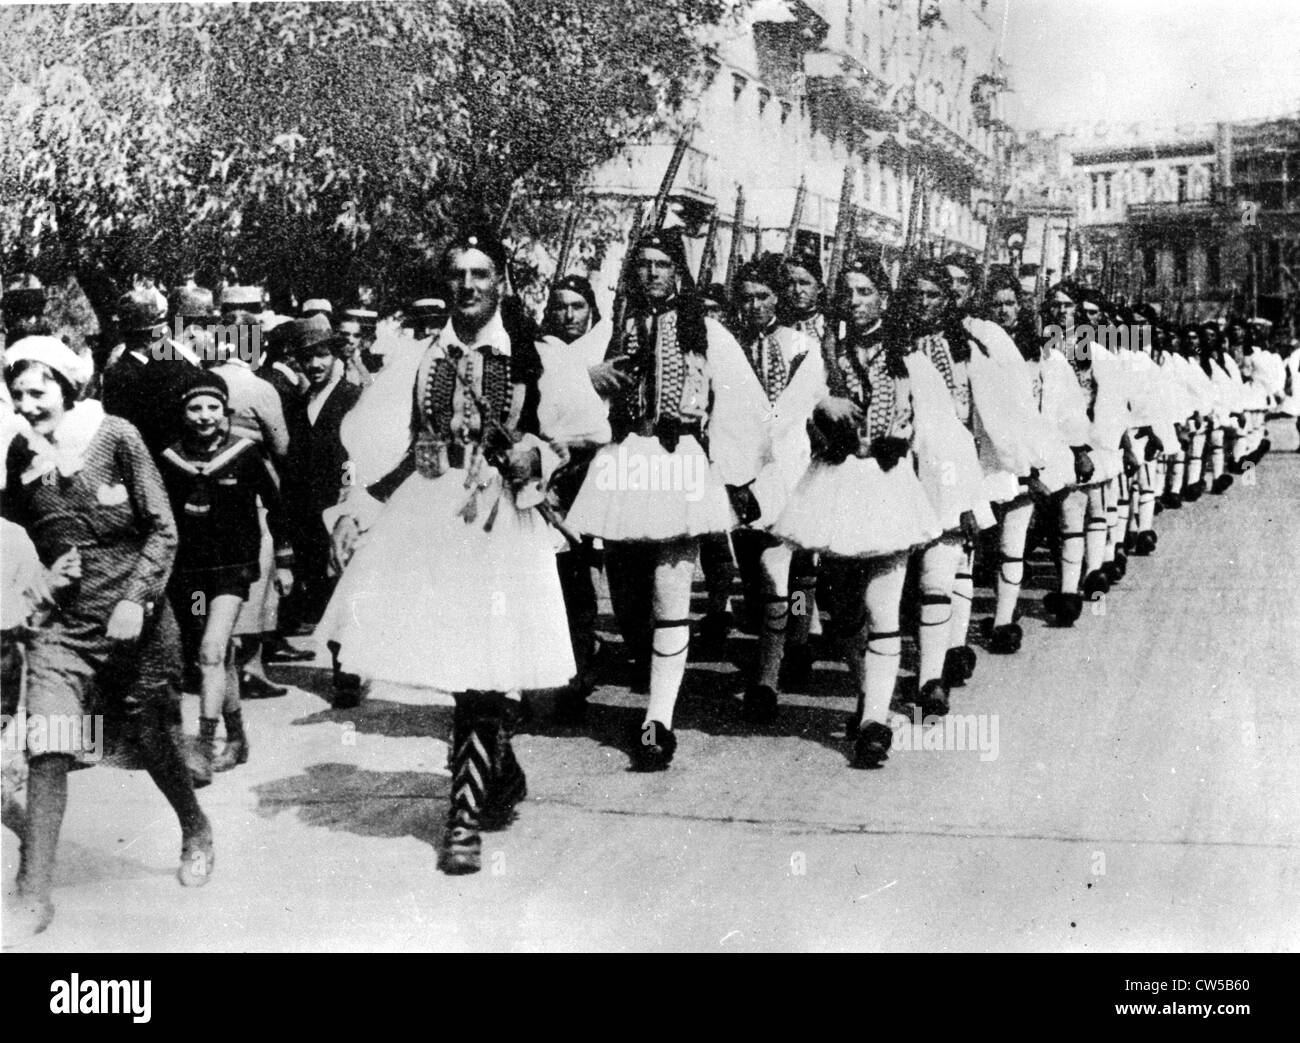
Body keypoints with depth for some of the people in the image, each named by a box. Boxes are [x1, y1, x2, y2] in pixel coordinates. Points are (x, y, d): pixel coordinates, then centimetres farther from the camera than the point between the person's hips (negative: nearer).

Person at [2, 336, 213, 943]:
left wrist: (135, 598, -17)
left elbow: (163, 530, -7)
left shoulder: (117, 438, -9)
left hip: (133, 619, -2)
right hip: (62, 624, 2)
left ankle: (196, 832, 37)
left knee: (151, 740, 9)